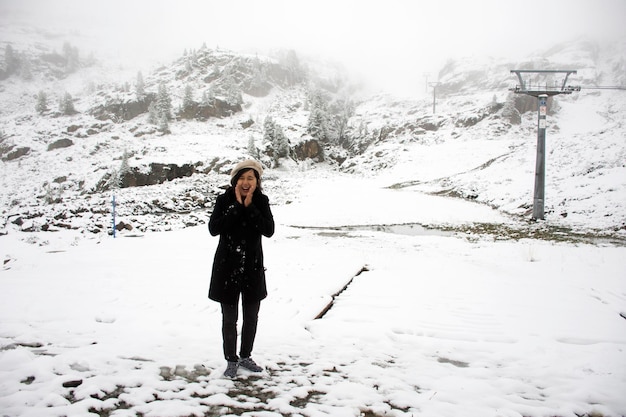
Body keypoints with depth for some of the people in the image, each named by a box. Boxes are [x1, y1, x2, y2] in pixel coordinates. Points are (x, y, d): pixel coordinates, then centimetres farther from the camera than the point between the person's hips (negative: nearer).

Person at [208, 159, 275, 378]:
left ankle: (245, 356, 33)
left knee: (251, 316, 14)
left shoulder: (261, 201, -2)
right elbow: (213, 228, -19)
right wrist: (237, 206, -20)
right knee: (229, 318, 6)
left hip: (252, 266, 2)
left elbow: (269, 230, -14)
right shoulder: (224, 200, -7)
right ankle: (231, 360, 23)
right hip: (227, 267, -2)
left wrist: (249, 206, -18)